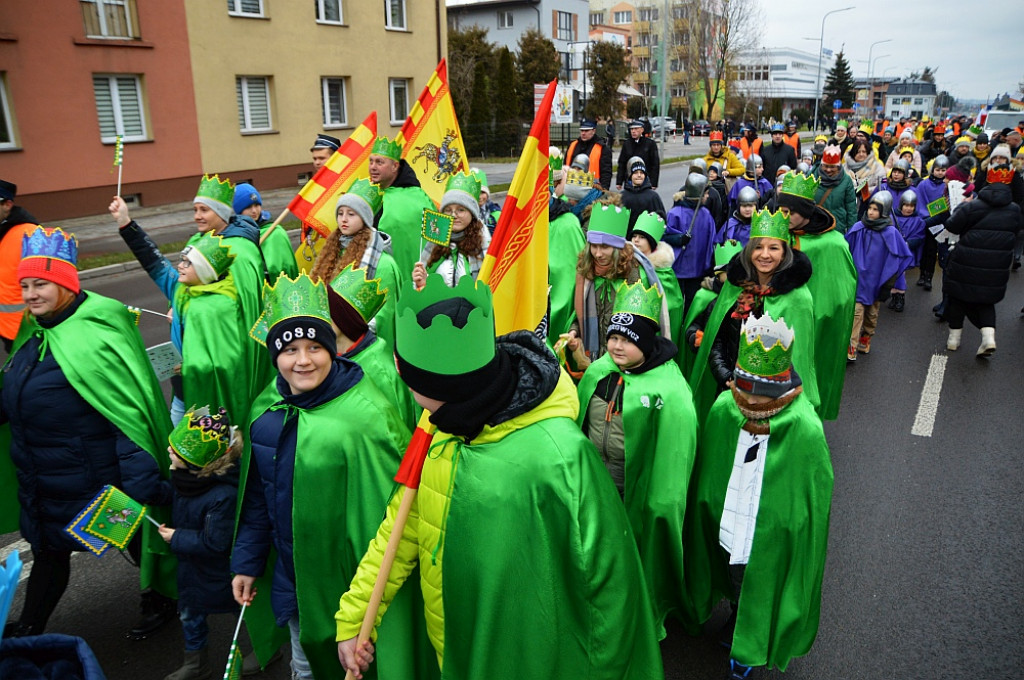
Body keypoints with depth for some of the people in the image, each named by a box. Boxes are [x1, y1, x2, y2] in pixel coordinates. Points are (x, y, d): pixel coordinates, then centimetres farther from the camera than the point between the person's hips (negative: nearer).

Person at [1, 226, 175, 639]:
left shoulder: (95, 336, -24)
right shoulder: (33, 334, 3)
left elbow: (130, 411, -27)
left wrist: (141, 482, -29)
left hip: (99, 477, -8)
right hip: (45, 481, 8)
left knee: (135, 540, 14)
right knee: (48, 551, 24)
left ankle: (160, 602, 39)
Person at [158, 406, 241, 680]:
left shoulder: (223, 496, -39)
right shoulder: (187, 475, -14)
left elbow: (214, 543, -29)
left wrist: (176, 538, -19)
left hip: (219, 568, -8)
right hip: (190, 564, 8)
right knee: (189, 611, 24)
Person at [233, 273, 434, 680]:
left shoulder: (366, 416, -23)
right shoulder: (267, 408, -3)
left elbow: (383, 508, -19)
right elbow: (257, 494, 8)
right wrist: (247, 561, 9)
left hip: (346, 581, -5)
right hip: (292, 579, 6)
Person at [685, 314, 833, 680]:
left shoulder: (805, 431, -27)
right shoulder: (723, 410, -17)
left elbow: (812, 502, -17)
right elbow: (705, 475, -3)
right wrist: (707, 523, 5)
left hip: (771, 544, -3)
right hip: (725, 533, 3)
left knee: (760, 600, 23)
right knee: (735, 589, 30)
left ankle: (752, 650, 52)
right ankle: (735, 618, 61)